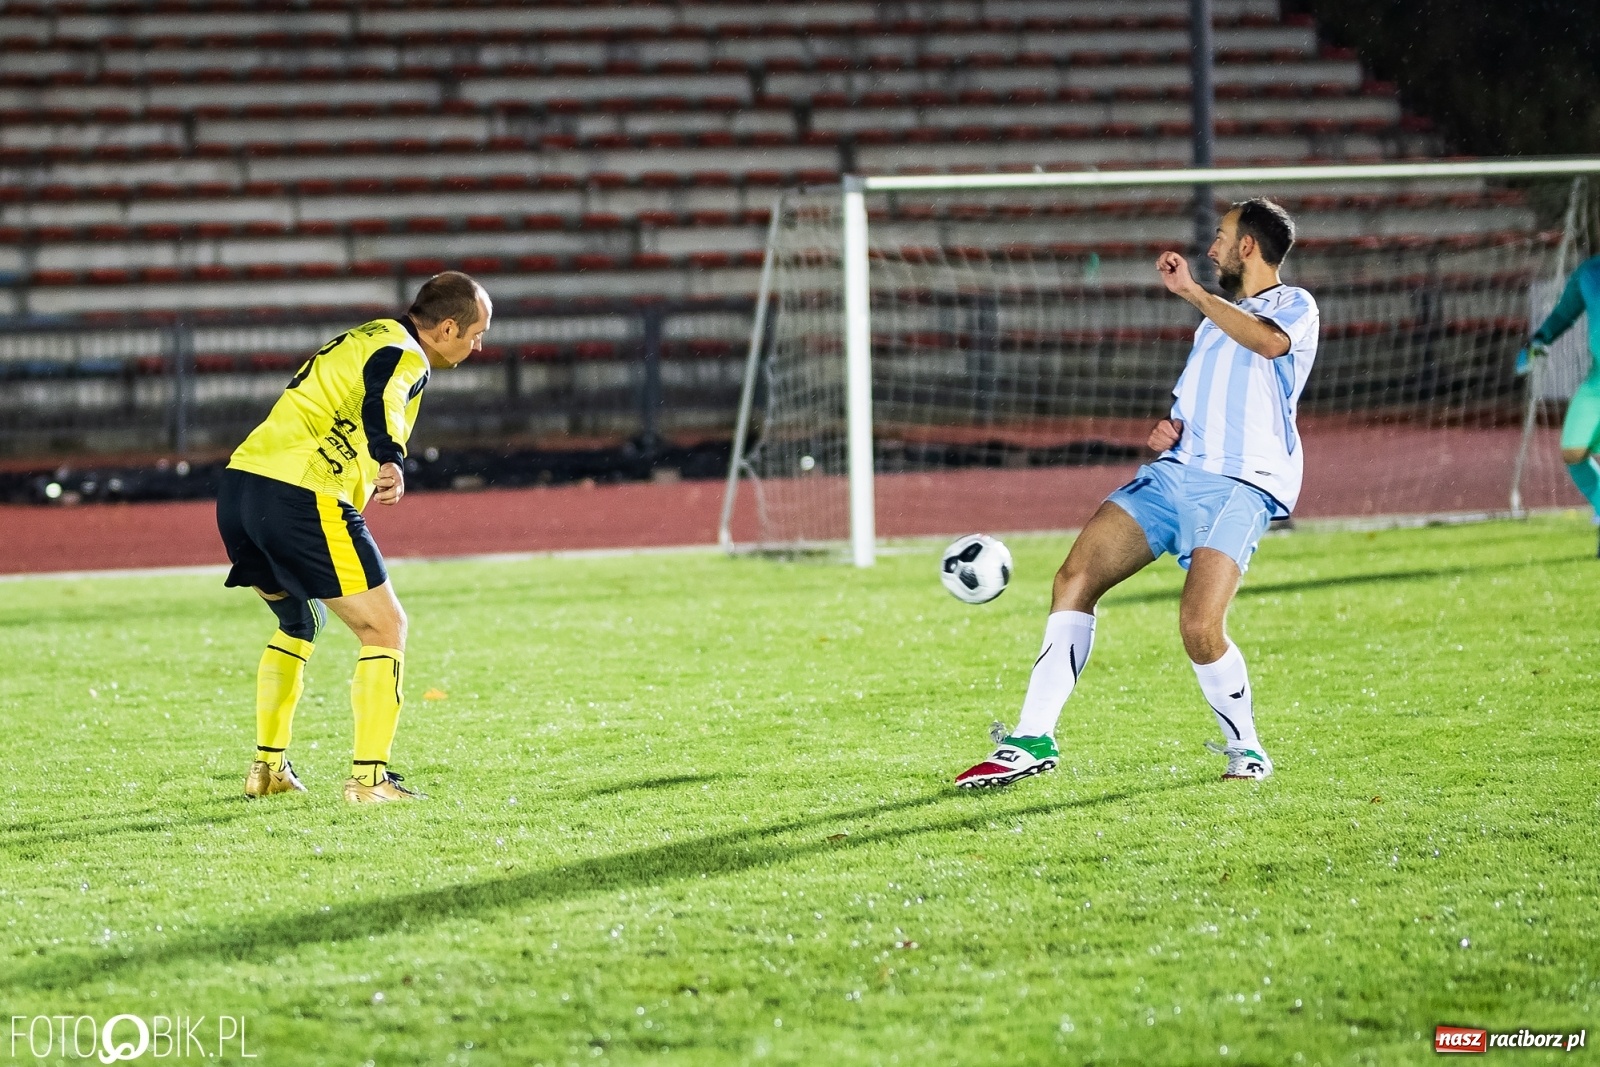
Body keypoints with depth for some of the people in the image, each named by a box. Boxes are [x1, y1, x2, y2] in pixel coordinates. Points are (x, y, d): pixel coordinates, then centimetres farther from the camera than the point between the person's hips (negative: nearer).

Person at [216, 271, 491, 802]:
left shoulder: (367, 337, 26)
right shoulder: (404, 355, -4)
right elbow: (382, 402, -28)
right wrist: (392, 461, -46)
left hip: (239, 484, 9)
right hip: (300, 496, -9)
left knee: (299, 624, 29)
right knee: (385, 629, 1)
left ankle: (268, 767, 28)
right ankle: (368, 778, -3)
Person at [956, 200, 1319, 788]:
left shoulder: (1295, 306, 2)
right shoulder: (1215, 321, 27)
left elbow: (1268, 342, -24)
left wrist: (1192, 291, -19)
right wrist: (1169, 429, 12)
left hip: (1241, 486, -8)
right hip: (1174, 472, 8)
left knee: (1199, 626, -24)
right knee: (1075, 577, -7)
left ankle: (1246, 749, 1)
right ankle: (1034, 739, -4)